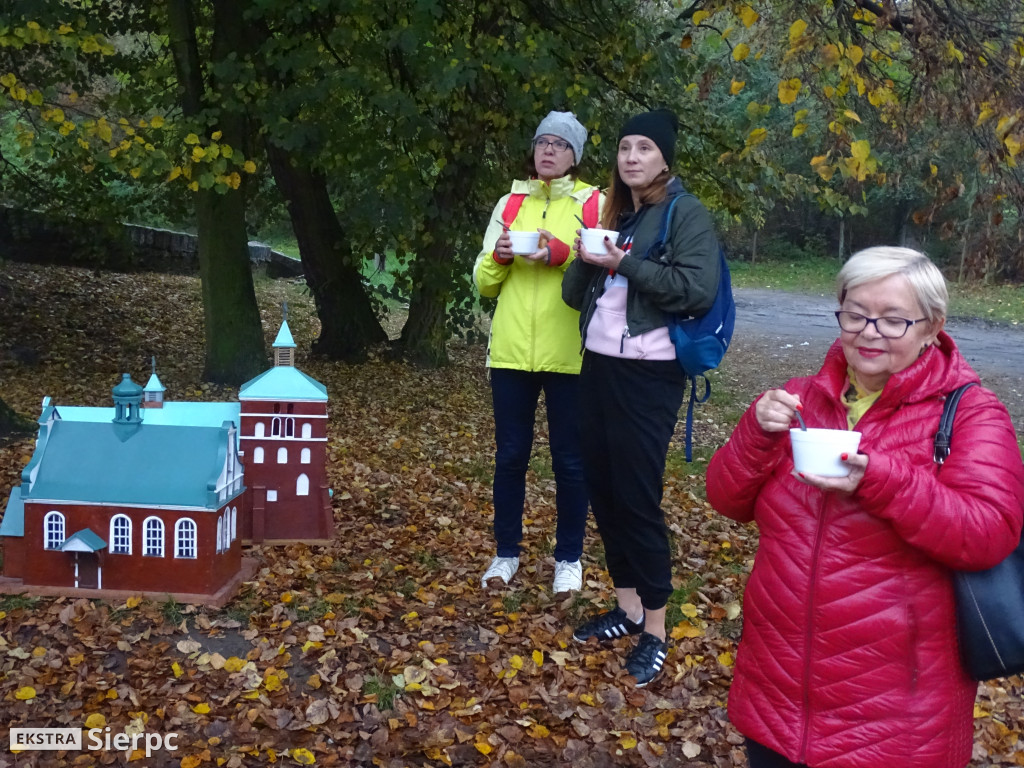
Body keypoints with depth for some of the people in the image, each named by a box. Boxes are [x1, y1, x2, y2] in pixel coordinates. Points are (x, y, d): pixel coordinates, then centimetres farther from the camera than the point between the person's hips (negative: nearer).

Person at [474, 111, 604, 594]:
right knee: (510, 456, 10)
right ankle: (506, 551, 25)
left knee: (569, 460, 6)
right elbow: (483, 283, 12)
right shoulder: (510, 203, 12)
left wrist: (563, 255, -20)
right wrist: (499, 257, -8)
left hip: (569, 354, -3)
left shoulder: (595, 205, 3)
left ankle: (569, 557, 22)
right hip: (511, 351, 3)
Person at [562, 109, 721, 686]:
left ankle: (655, 630, 8)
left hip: (649, 373, -8)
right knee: (603, 487, 10)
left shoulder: (686, 214, -5)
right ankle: (628, 606, 25)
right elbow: (575, 294, 16)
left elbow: (698, 289, -20)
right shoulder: (615, 215, 17)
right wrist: (587, 262, -5)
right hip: (600, 365, 8)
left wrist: (626, 263, -18)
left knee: (638, 494, -5)